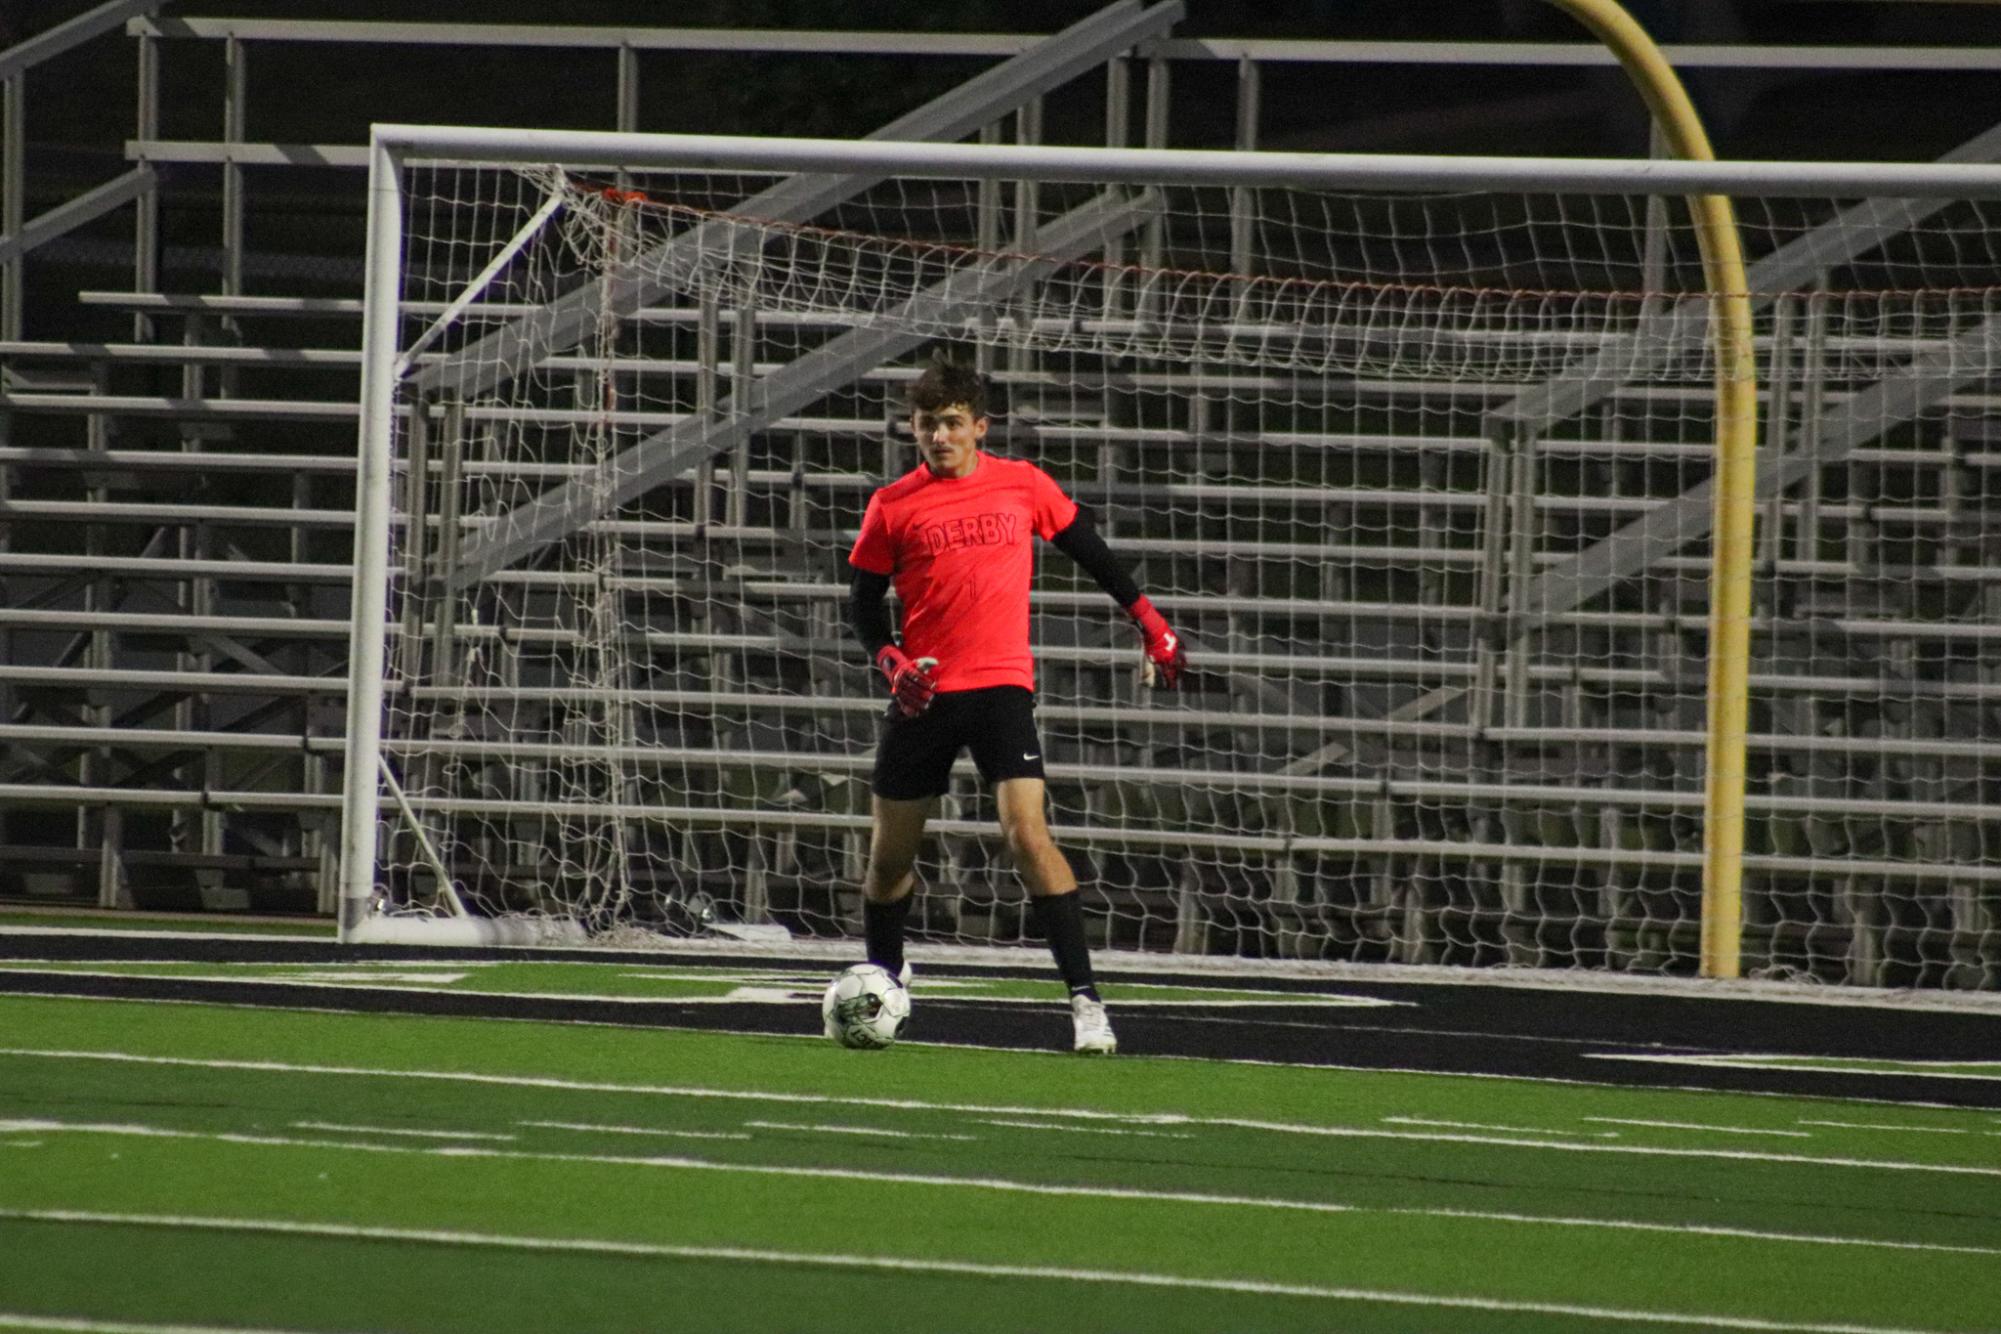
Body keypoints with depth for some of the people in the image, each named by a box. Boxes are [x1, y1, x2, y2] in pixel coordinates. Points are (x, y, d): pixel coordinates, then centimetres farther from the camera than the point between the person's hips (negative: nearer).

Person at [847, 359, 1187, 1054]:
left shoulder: (1022, 485, 2)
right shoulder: (892, 506, 1)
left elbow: (1088, 549, 15)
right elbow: (865, 599, 9)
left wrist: (1148, 622, 15)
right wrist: (890, 661, -9)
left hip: (1002, 686, -2)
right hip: (924, 695, 2)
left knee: (1028, 834, -18)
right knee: (890, 853, 9)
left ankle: (1085, 999, -17)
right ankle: (883, 979, 36)